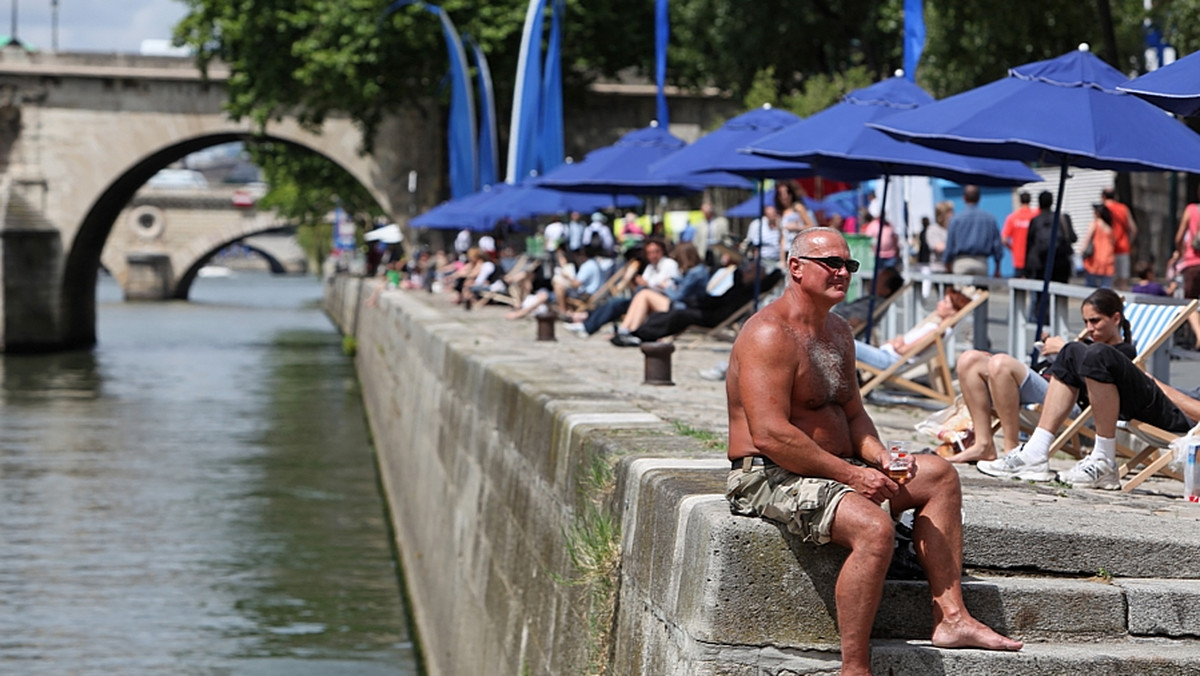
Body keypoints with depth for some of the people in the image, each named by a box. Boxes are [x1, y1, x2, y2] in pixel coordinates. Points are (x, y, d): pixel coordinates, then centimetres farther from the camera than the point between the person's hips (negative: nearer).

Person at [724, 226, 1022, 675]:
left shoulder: (838, 331, 16)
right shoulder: (770, 334, -16)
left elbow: (853, 413, 21)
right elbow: (769, 435, -26)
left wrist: (879, 457, -2)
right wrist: (852, 475, -23)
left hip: (834, 469, 11)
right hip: (770, 478, -11)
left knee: (939, 476, 11)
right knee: (874, 527, -33)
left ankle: (950, 617, 4)